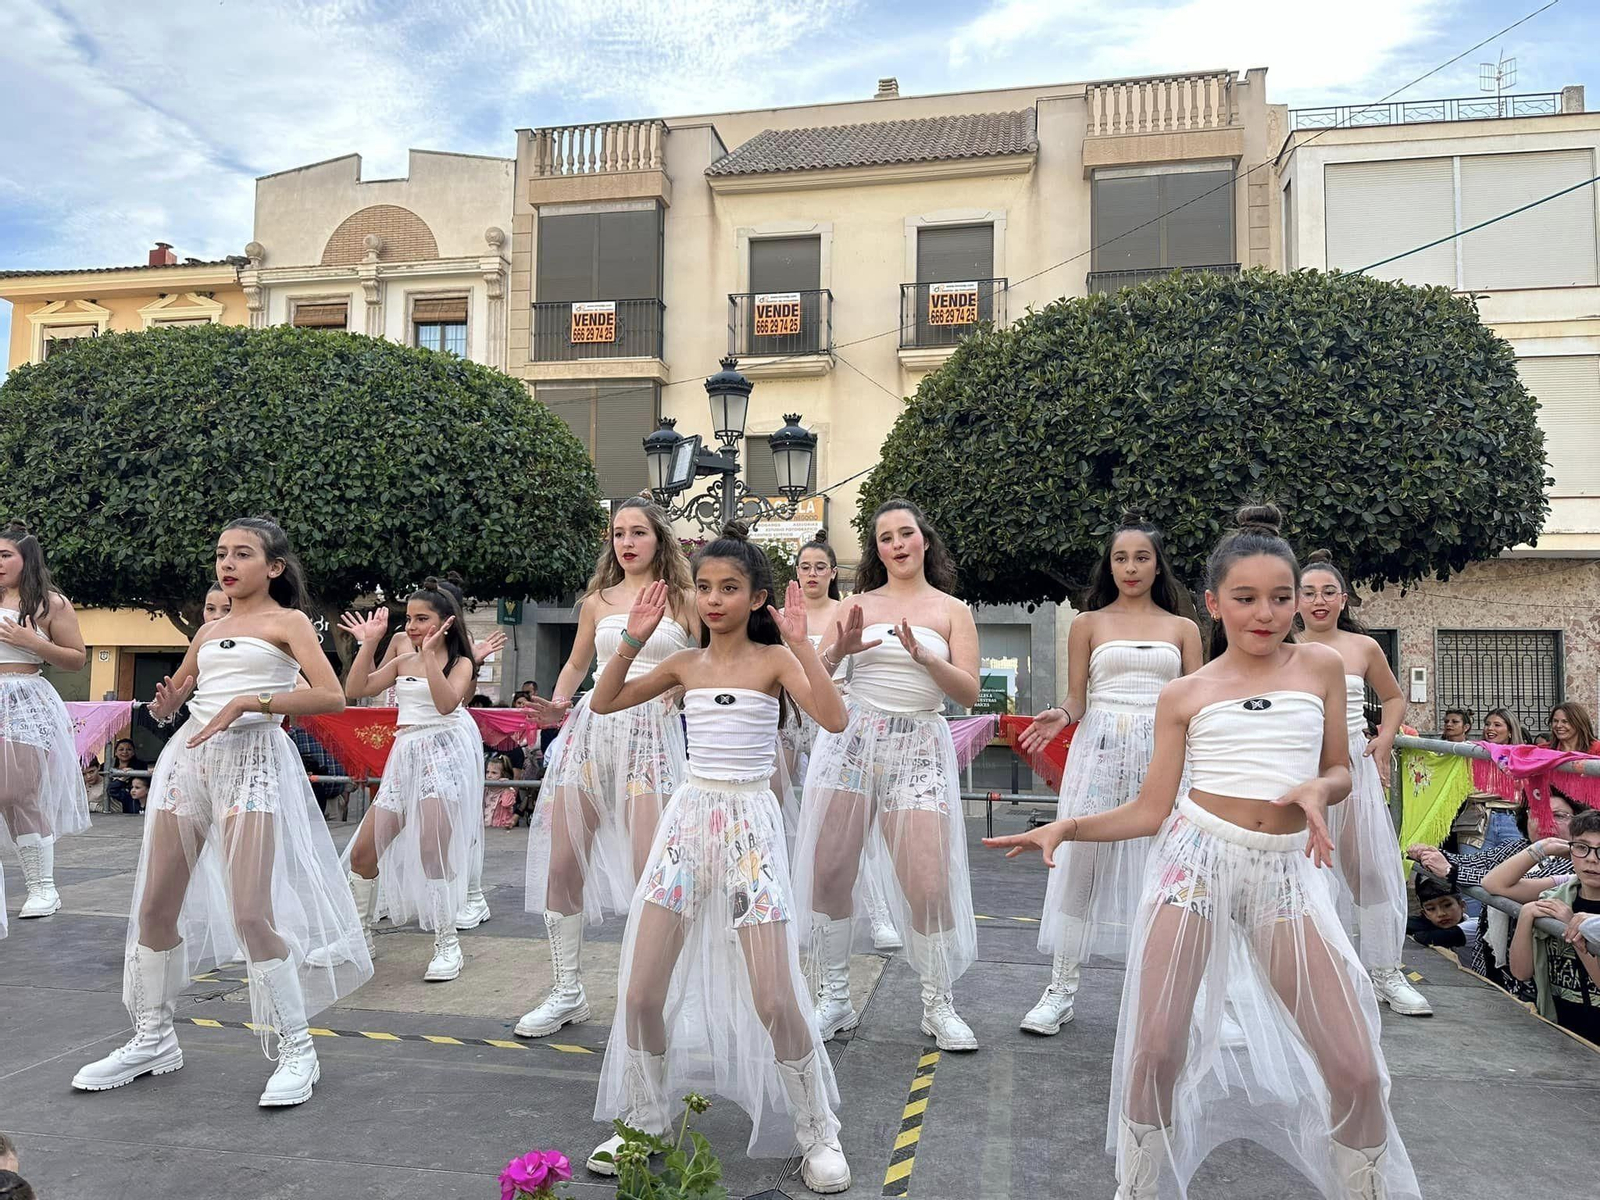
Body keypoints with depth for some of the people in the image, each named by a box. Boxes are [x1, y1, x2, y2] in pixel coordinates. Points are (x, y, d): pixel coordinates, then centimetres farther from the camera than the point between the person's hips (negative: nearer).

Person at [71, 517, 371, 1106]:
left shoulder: (287, 621, 2)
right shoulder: (207, 632, 18)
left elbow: (332, 697, -12)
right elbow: (172, 698, 27)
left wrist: (247, 701, -18)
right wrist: (166, 702, 3)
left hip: (252, 757, -6)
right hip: (189, 756, 7)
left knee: (252, 911, -12)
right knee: (154, 905, 8)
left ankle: (297, 1049, 1)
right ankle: (153, 1038, 26)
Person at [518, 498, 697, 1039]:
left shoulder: (683, 600, 4)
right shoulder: (598, 600, 13)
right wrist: (557, 706, 7)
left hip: (653, 734, -4)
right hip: (592, 728, 4)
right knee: (561, 863, 3)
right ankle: (568, 992, 19)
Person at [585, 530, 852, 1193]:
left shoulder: (774, 658, -4)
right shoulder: (685, 664, 7)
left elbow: (834, 719, -19)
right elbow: (604, 702, 9)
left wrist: (800, 643, -23)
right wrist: (633, 640, -2)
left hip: (750, 823, -4)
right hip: (688, 817, 4)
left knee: (775, 1001, -5)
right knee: (640, 994, 4)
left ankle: (817, 1134, 18)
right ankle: (644, 1122, 28)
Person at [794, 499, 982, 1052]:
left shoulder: (952, 610, 8)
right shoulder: (857, 605, 10)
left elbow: (969, 692, -1)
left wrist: (923, 655, -16)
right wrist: (837, 650, -15)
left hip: (918, 749, -1)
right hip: (851, 740, 1)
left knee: (929, 883, -7)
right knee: (829, 872, -1)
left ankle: (939, 1006, 14)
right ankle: (833, 1000, 17)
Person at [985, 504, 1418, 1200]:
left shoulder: (1320, 667, 7)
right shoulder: (1184, 695, 3)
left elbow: (1341, 771, 15)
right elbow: (1150, 811, 4)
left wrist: (1318, 789, -9)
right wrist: (1067, 827, -9)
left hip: (1287, 869, 1)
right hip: (1197, 857, -1)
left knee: (1358, 1071, -1)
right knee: (1155, 1053, -2)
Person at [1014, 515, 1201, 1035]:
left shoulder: (1183, 628, 12)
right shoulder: (1088, 624, 9)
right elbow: (1076, 700, 6)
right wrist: (1060, 716, -15)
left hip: (1163, 753, 1)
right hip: (1099, 748, -1)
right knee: (1078, 861, -2)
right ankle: (1061, 988, 8)